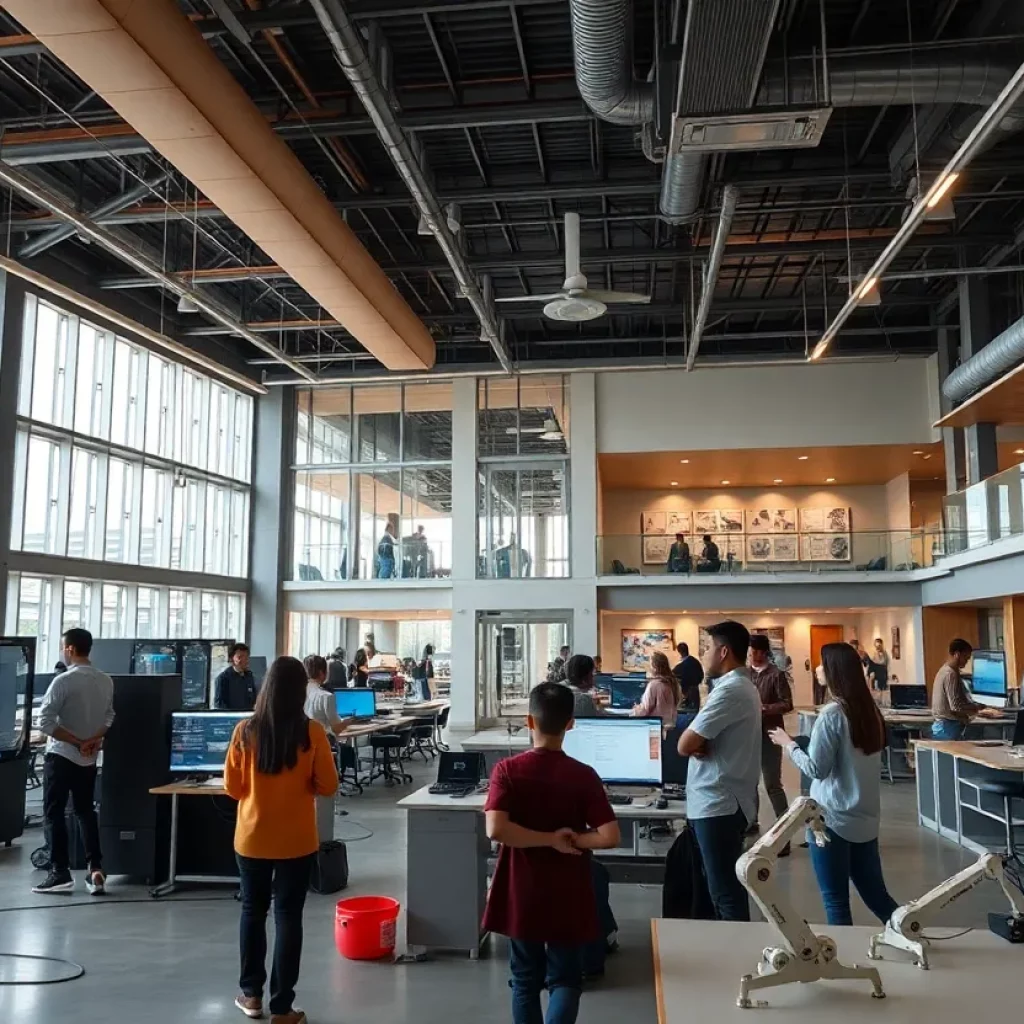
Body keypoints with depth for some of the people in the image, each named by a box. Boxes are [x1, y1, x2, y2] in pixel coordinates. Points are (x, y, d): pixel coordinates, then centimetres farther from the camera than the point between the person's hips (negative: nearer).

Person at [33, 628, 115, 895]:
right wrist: (93, 740, -4)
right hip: (89, 759, 6)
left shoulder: (64, 681, -17)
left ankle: (60, 873, 3)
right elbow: (109, 717, 8)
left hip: (61, 756, -6)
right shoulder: (106, 681, 4)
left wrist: (77, 742, -11)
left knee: (54, 813, 5)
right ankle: (95, 869, 7)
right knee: (86, 812, 14)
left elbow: (44, 722, -18)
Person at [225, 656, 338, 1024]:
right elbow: (328, 786, -7)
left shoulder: (245, 731, -10)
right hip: (296, 840, -2)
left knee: (253, 911, 19)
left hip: (252, 837, 2)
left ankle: (251, 994, 30)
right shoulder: (312, 733, -14)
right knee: (288, 917, 8)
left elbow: (232, 787, -1)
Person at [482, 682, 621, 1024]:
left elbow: (495, 830, -23)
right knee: (565, 980, 12)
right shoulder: (584, 776, -11)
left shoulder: (507, 770, -11)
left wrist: (549, 839, -14)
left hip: (521, 896, 1)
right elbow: (609, 837, -16)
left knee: (526, 980, 18)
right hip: (568, 899, -1)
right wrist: (572, 840, -3)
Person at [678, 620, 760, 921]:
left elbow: (684, 745, -21)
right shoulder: (740, 686, 15)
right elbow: (694, 743, 13)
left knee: (726, 892, -3)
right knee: (724, 886, 18)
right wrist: (699, 744, -8)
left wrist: (694, 744, 0)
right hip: (722, 801, 10)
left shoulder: (730, 691, -19)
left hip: (717, 805, -10)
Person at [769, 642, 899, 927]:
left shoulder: (832, 714, -17)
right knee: (876, 895, 18)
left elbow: (816, 768, -15)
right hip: (865, 818, 7)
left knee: (836, 903, 3)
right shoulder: (870, 710, 5)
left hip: (833, 819, -7)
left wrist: (788, 744, -1)